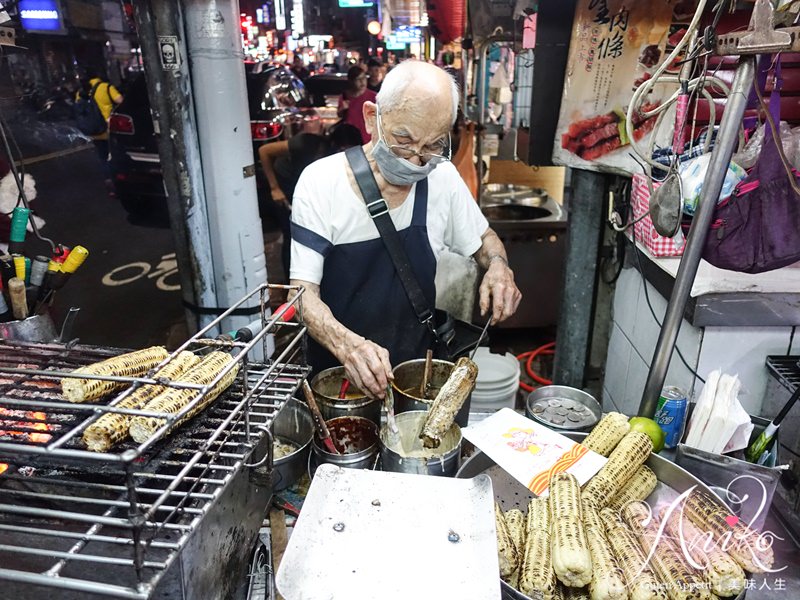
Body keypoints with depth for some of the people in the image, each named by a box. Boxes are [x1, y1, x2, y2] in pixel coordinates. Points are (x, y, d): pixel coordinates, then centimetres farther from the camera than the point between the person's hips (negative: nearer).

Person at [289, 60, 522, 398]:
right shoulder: (321, 183, -17)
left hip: (416, 366, 0)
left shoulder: (443, 177, -7)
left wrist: (498, 266, -14)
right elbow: (303, 291, -20)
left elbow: (483, 239, 9)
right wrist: (346, 345, -39)